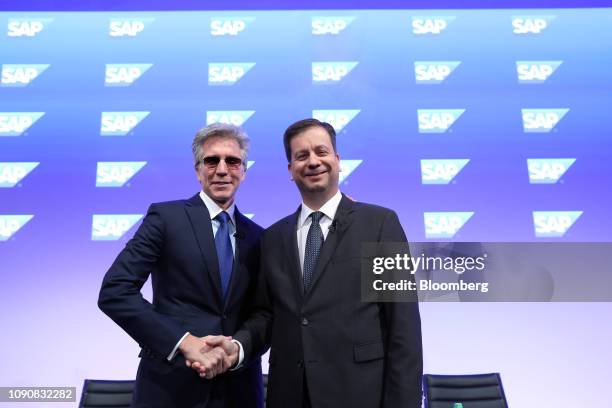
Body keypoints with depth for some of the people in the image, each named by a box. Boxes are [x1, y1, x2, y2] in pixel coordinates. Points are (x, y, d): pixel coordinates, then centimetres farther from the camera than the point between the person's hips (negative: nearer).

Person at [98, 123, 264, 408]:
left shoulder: (257, 237, 6)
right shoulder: (166, 217, -5)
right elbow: (114, 292, -13)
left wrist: (238, 348, -13)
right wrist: (184, 342, -19)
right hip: (171, 385, -3)